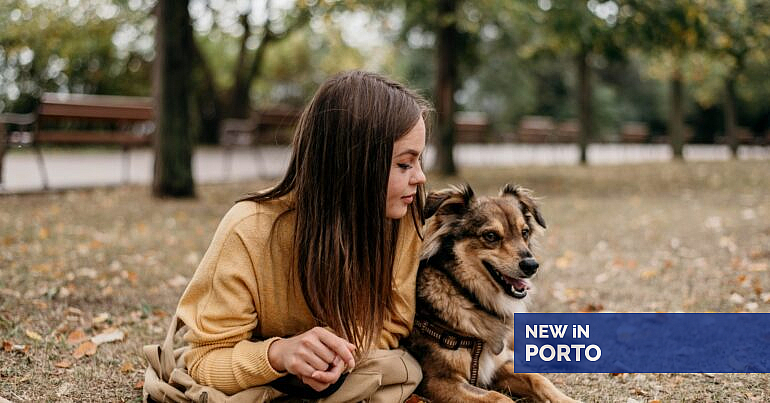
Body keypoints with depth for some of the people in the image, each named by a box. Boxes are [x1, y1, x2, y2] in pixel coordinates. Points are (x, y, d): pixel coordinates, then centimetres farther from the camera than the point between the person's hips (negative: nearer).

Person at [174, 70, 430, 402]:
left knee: (403, 371, -26)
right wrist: (279, 354, -42)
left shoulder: (402, 220, -20)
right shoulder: (250, 231, -28)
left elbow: (391, 323, -7)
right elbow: (205, 361, -21)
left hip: (353, 371, 4)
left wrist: (343, 350, -30)